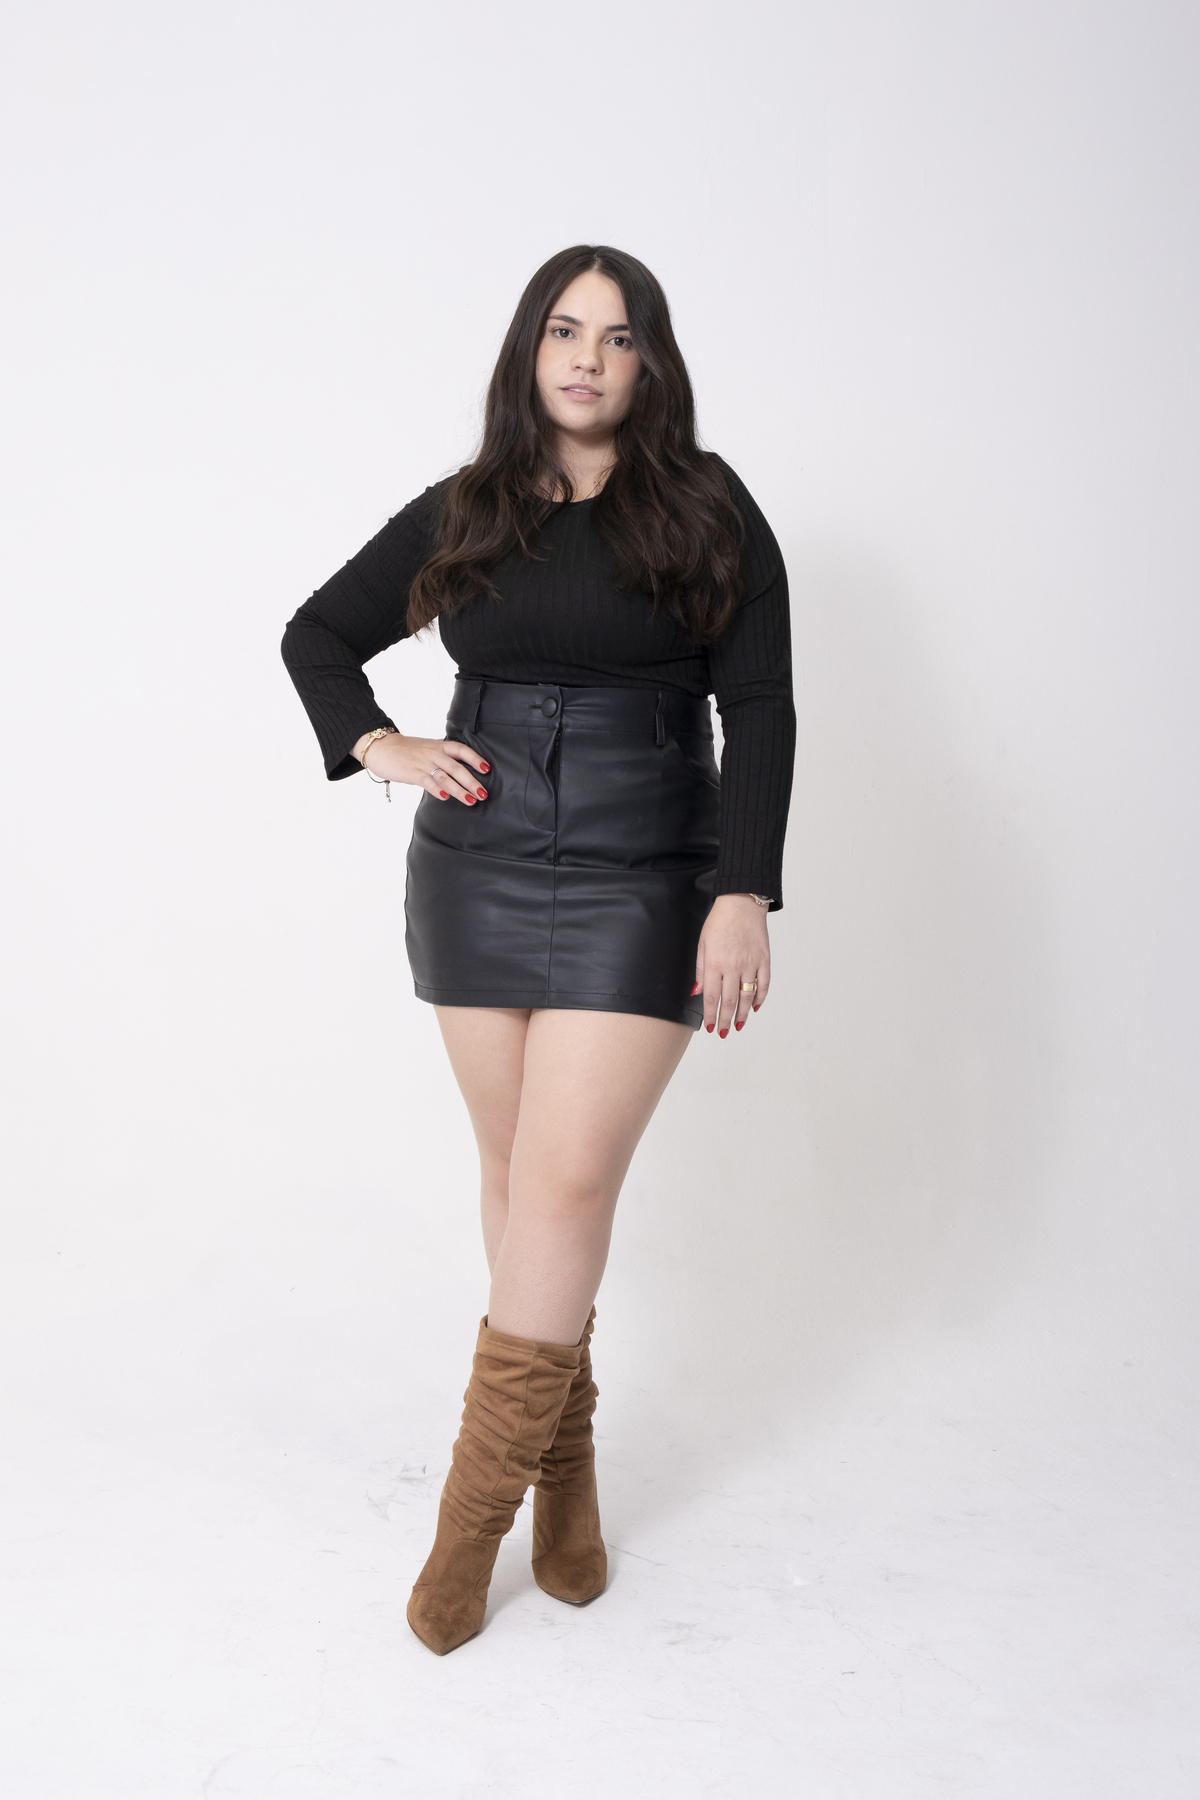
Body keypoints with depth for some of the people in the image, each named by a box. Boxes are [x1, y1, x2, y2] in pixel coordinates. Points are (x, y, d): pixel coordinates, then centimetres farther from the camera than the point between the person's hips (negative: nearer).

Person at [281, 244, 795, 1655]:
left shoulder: (707, 513, 2)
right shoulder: (462, 515, 9)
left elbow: (758, 713, -3)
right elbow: (317, 634, 21)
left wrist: (744, 896, -12)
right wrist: (378, 748, 3)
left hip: (643, 887, -3)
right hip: (478, 876, 3)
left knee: (568, 1181, -10)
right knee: (516, 1172, 8)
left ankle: (481, 1494, 3)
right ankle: (566, 1463, 23)